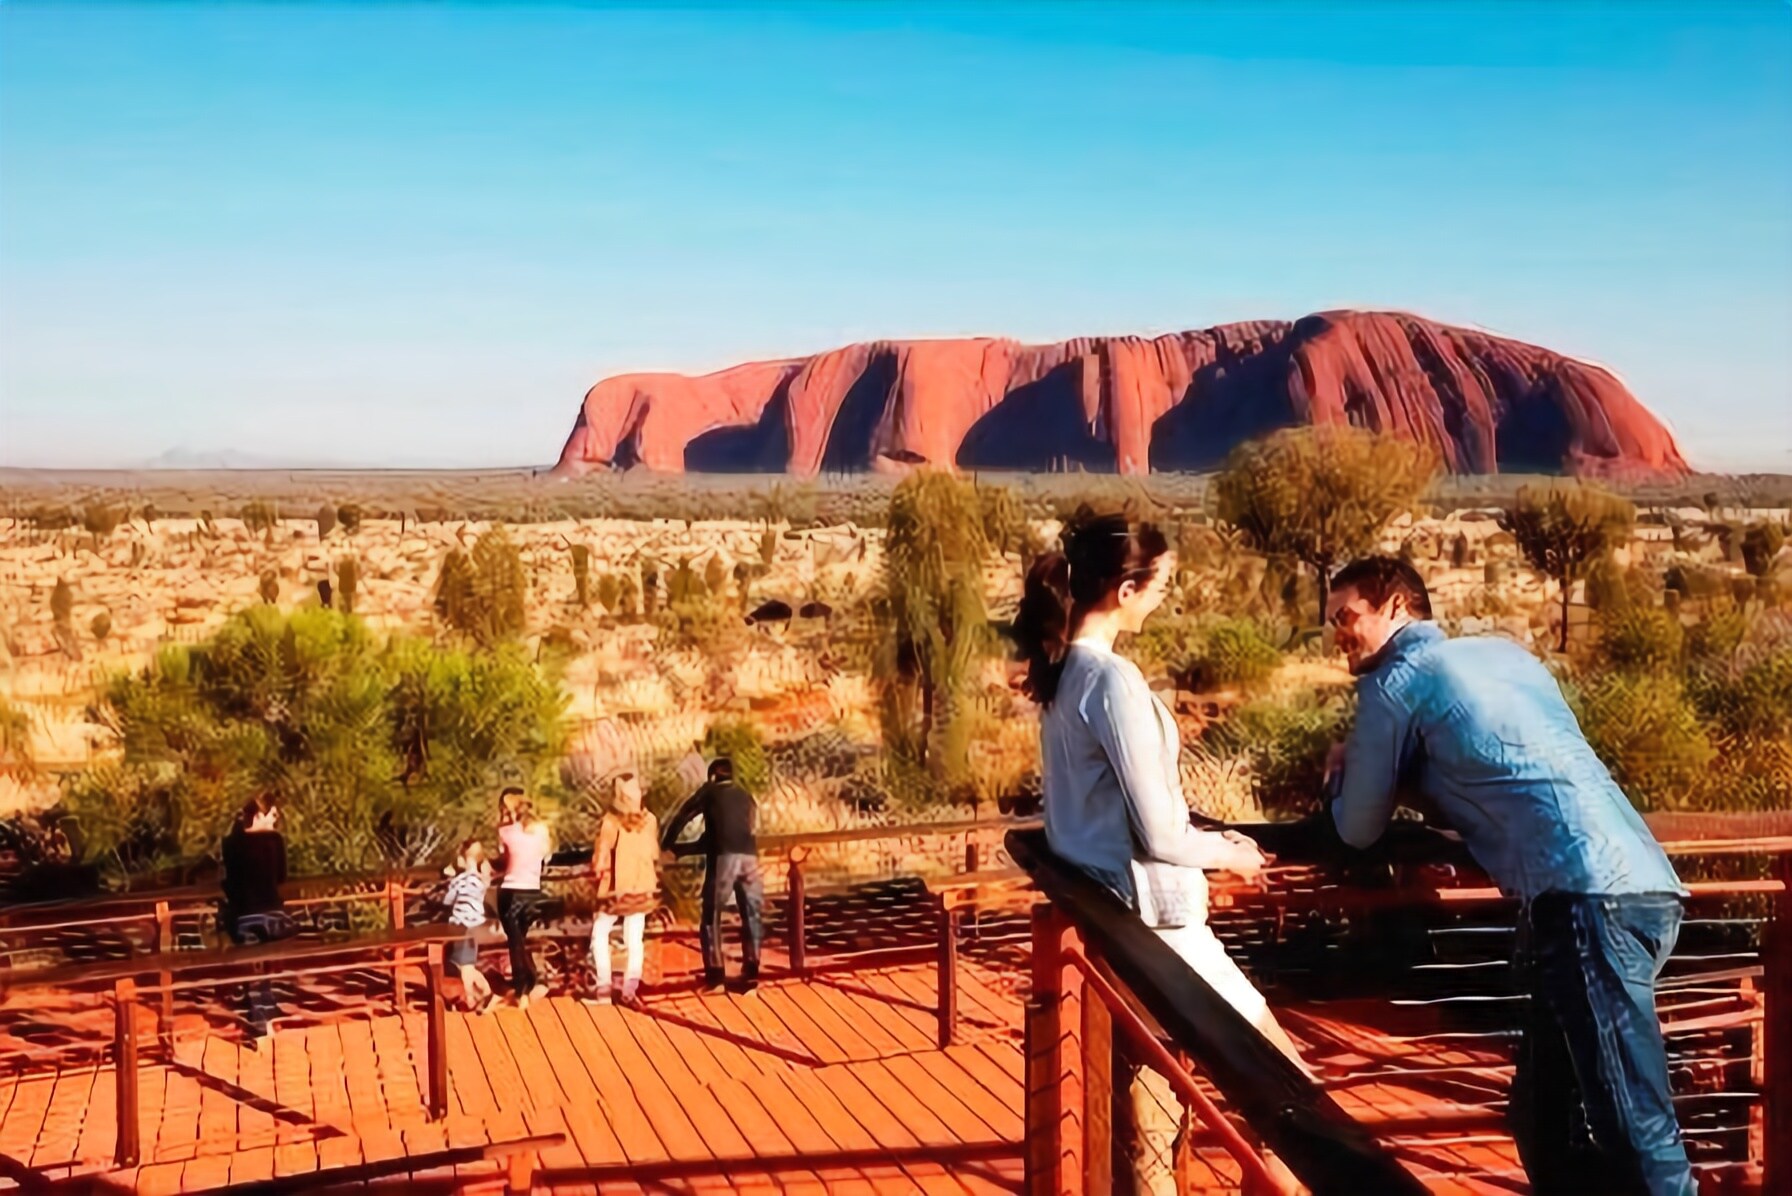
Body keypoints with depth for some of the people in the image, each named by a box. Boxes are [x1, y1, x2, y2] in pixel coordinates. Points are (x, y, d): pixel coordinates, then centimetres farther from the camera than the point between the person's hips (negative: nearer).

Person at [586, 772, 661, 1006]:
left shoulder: (610, 823, -18)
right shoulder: (649, 821, -7)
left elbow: (600, 862, -14)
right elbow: (654, 855, 1)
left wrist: (596, 866, 6)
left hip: (616, 889, -3)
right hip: (642, 888, 3)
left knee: (600, 934, 13)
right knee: (635, 939, 9)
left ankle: (604, 987, 6)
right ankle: (630, 990, 3)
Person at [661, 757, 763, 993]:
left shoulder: (709, 791, 17)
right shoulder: (746, 797, 27)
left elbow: (683, 816, 17)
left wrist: (666, 845, 30)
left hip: (723, 857, -3)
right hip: (749, 857, 3)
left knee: (712, 916, 6)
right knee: (751, 917, 10)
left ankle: (715, 976, 1)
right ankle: (750, 978, 5)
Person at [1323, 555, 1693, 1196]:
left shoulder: (1393, 684, 6)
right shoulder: (1504, 651, 27)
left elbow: (1360, 830, 13)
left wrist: (1345, 773, 33)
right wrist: (1371, 767, 35)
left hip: (1585, 899, -8)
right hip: (1642, 886, 9)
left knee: (1636, 1131, -11)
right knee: (1545, 1115, 15)